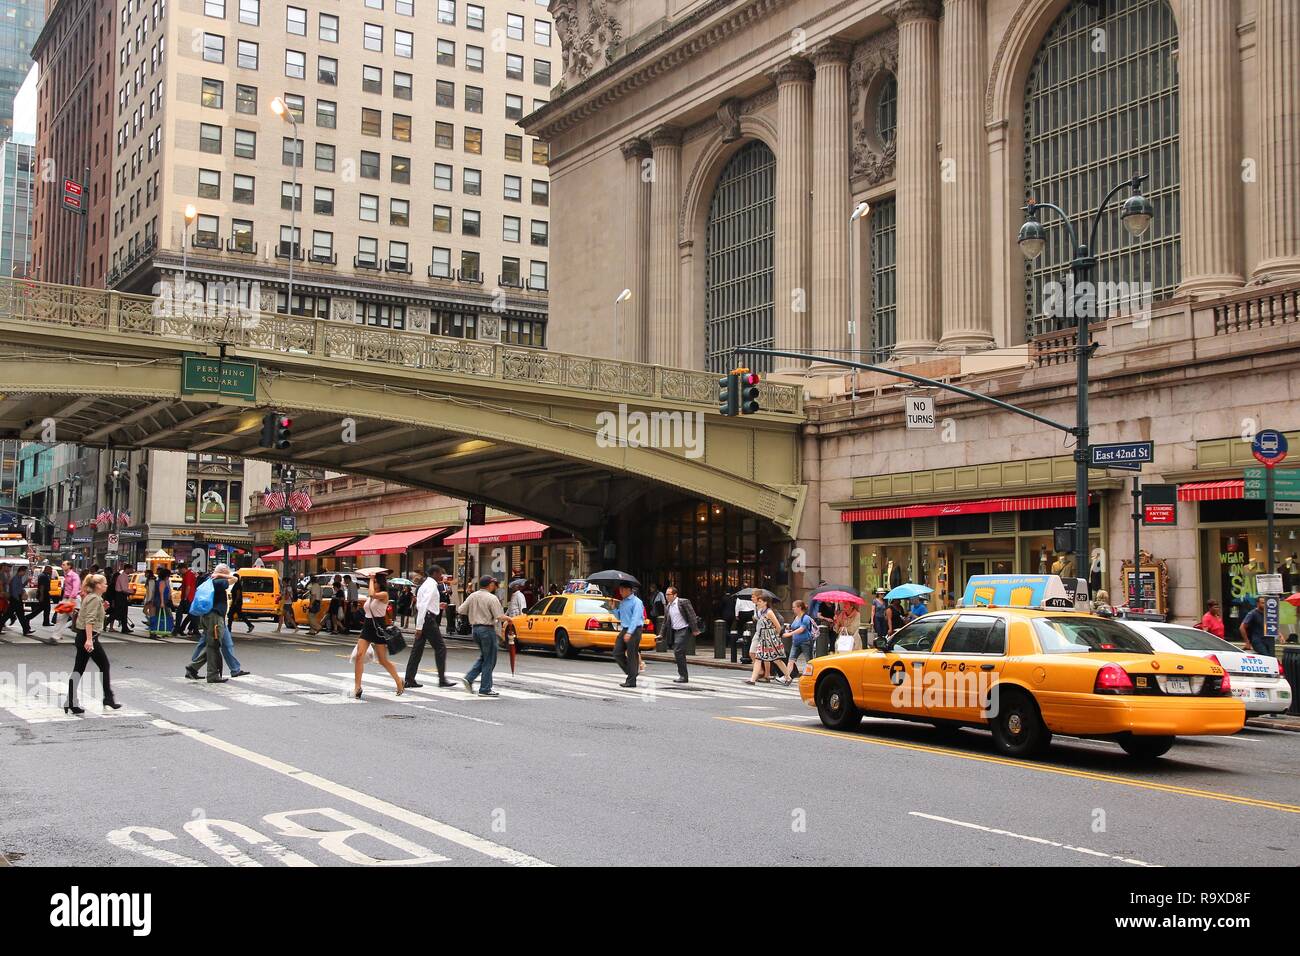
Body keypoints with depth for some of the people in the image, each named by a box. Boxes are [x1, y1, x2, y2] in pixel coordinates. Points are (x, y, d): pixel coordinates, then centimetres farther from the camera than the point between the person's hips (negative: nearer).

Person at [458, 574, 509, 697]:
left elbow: (460, 611, 6)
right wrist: (508, 618, 2)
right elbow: (500, 617, -18)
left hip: (475, 628, 7)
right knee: (489, 661, 3)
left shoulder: (472, 596, 5)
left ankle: (468, 678, 7)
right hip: (487, 629, -7)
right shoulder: (492, 598, -13)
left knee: (484, 658, 21)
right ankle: (485, 689, 5)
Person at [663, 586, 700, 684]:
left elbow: (692, 616, -12)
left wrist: (695, 629, -15)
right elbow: (665, 621, 18)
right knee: (679, 653, 10)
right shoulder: (667, 606, 12)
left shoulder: (684, 602, -9)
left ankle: (683, 676, -10)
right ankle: (682, 676, 20)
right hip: (674, 631, 8)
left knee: (678, 651, -15)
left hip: (684, 630, -8)